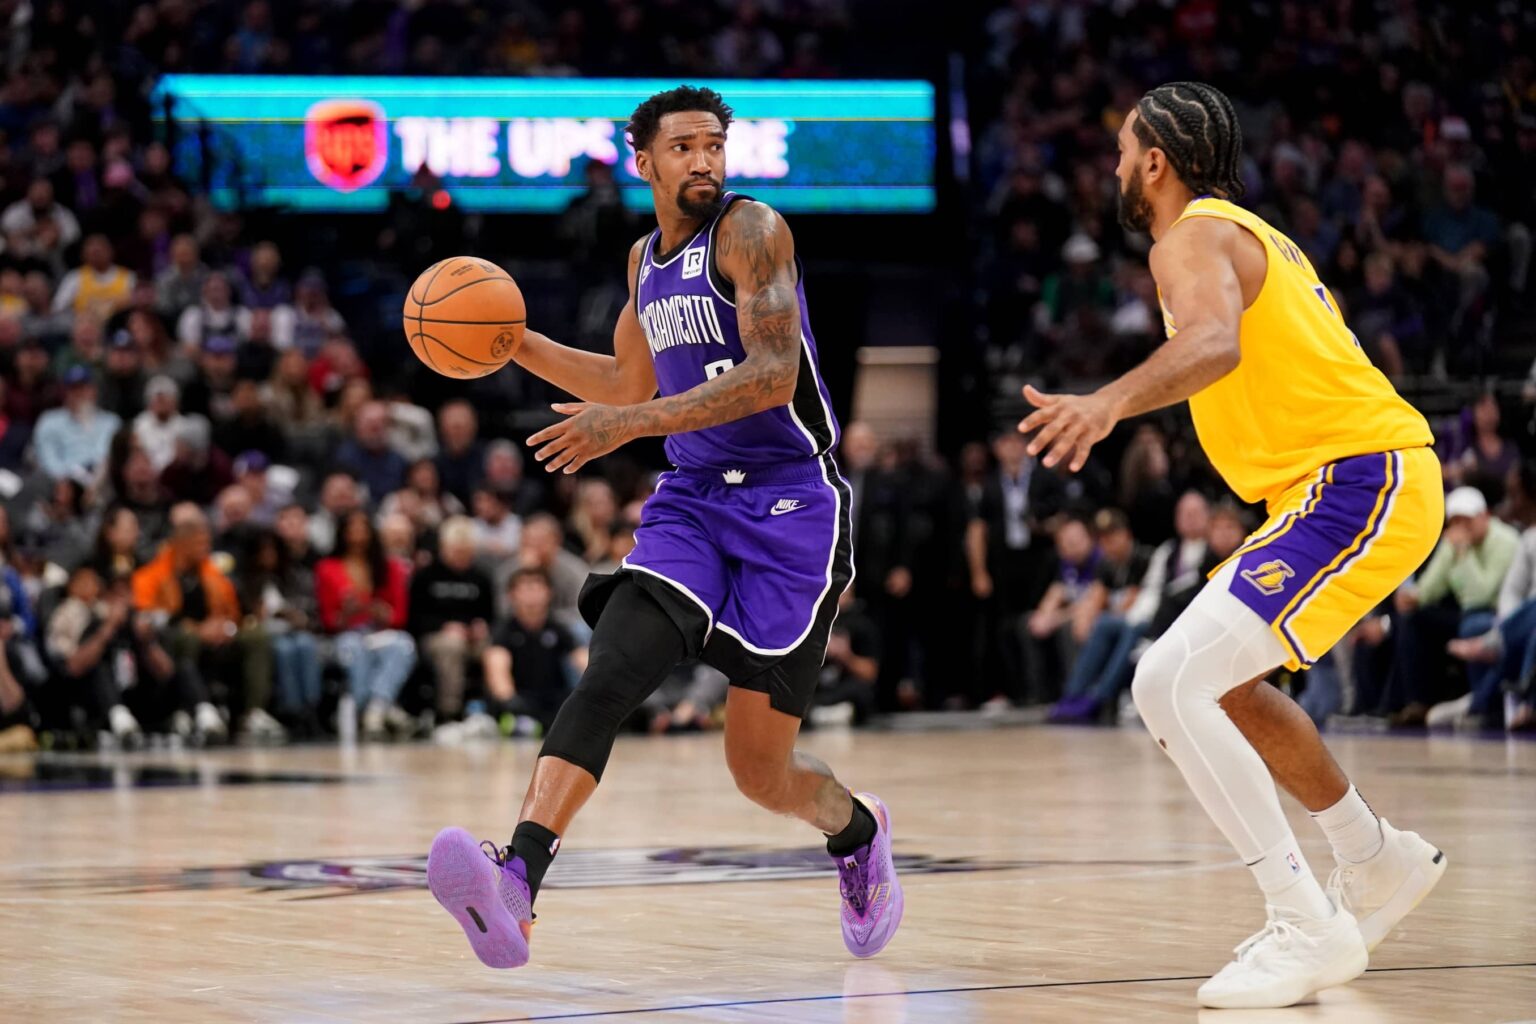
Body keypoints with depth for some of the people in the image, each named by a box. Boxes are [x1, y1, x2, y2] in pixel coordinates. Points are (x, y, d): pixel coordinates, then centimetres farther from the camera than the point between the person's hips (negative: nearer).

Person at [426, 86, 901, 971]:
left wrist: (633, 424, -30)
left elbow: (774, 375, -23)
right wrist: (518, 344, 15)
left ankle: (857, 830, 35)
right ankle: (515, 886, -36)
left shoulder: (752, 230, -10)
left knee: (759, 767, -1)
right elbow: (631, 385, 28)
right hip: (694, 500, 5)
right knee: (611, 671, -22)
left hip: (791, 505, -5)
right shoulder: (646, 258, 13)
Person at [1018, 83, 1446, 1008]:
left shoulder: (1194, 238, -10)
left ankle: (1311, 930, -17)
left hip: (1359, 482, -11)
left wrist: (1110, 403, -49)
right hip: (1367, 476, 11)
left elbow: (1215, 342, -32)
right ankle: (1381, 863, 37)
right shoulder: (1253, 236, 22)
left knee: (1171, 684, -18)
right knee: (1223, 682, 25)